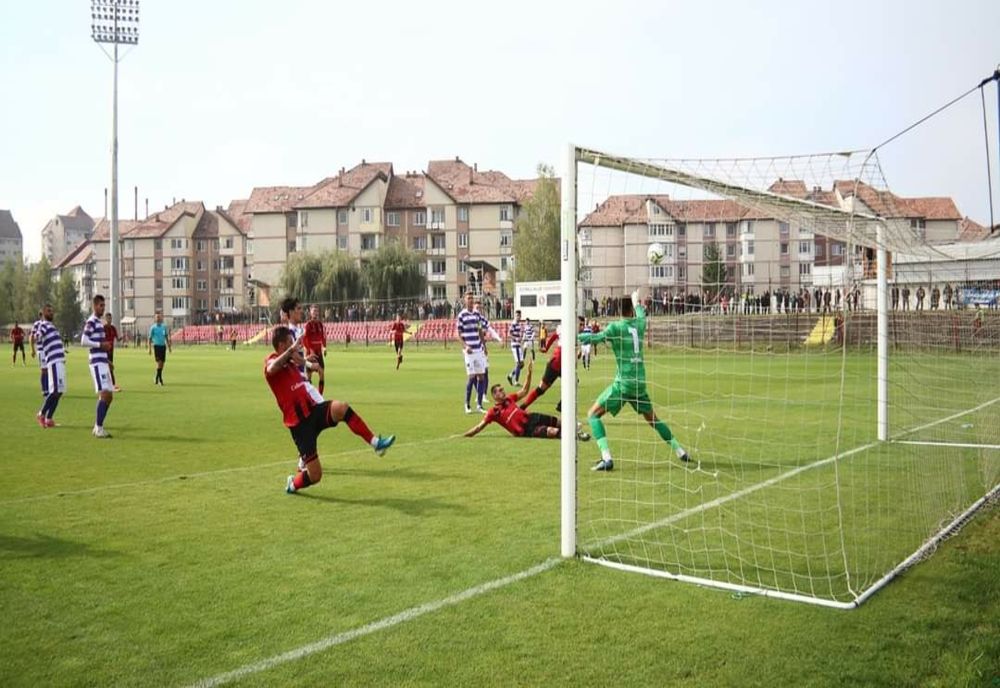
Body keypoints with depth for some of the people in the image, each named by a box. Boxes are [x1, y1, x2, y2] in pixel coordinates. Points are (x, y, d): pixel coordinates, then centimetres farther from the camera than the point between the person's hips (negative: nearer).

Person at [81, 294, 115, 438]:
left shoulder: (100, 321, 21)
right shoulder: (91, 321, -9)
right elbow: (84, 341, -18)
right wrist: (101, 344, -16)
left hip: (103, 362, 10)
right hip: (97, 363, -10)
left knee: (109, 396, 10)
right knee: (104, 394, -15)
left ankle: (97, 427, 18)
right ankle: (99, 429, -12)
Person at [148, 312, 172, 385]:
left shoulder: (164, 327, 8)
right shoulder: (153, 327, -3)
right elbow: (150, 338, -1)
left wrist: (169, 346, 14)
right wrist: (149, 348, -7)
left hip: (163, 346, 4)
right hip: (156, 346, -4)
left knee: (162, 363, 5)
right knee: (159, 362, -12)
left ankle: (156, 378, 20)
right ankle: (160, 379, -9)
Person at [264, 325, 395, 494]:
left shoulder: (290, 363, 18)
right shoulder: (272, 361, -6)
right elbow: (272, 368, -33)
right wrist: (293, 348, -35)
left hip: (314, 411, 7)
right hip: (299, 423, -7)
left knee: (341, 408, -28)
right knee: (315, 475, -7)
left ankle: (375, 443, -26)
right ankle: (292, 485, 27)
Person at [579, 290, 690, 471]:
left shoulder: (616, 326, -7)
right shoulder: (639, 324, 9)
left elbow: (598, 337, -24)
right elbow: (642, 316, 33)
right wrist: (637, 302, 51)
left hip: (623, 382, -6)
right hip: (640, 382, 6)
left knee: (593, 414, 1)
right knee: (652, 418, 25)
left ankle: (606, 458, -14)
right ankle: (680, 451, 28)